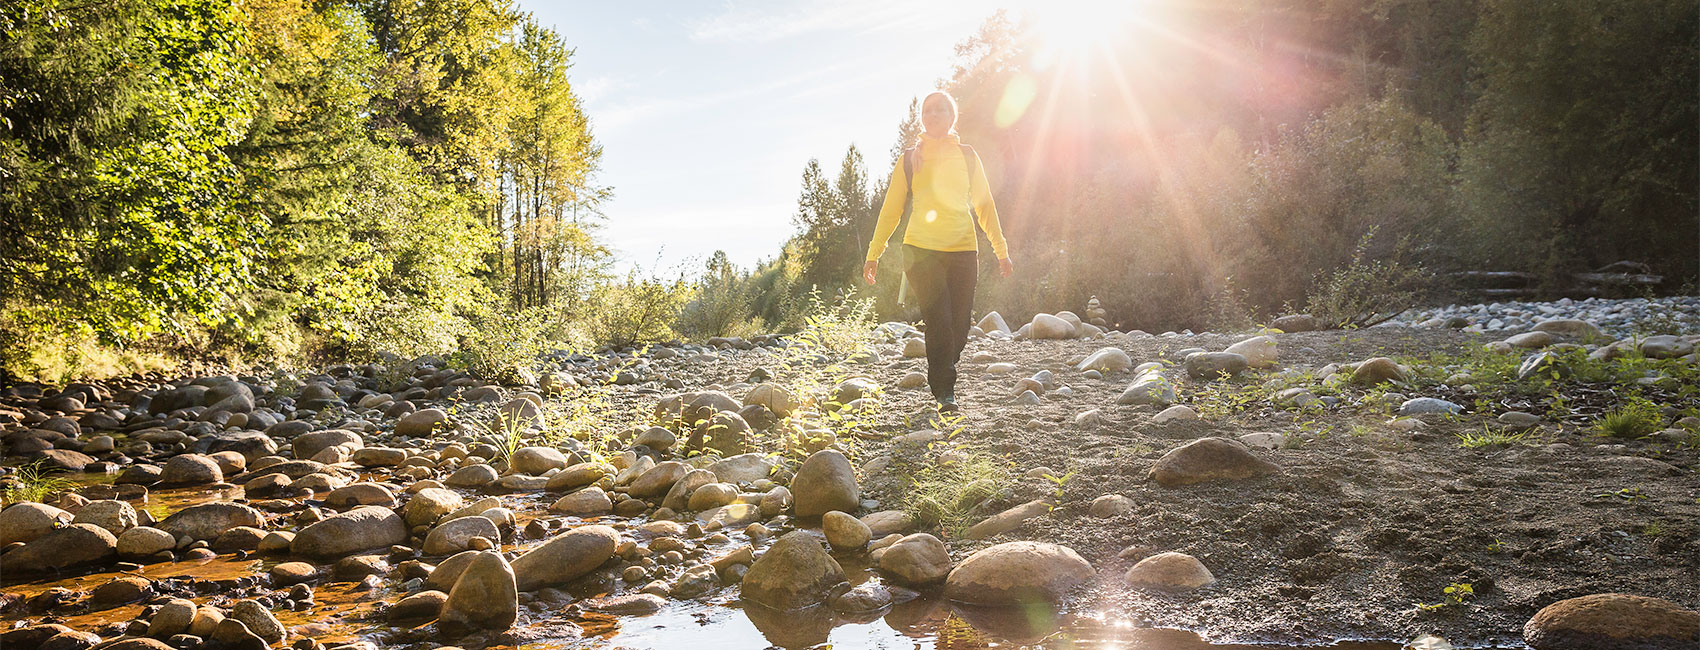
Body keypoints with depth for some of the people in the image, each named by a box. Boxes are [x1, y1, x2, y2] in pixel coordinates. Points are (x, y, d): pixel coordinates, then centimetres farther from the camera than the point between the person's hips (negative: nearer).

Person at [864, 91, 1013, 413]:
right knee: (938, 322, -12)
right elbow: (891, 208, 9)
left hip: (963, 250, 2)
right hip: (921, 250, -2)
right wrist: (873, 253, 5)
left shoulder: (967, 155, 12)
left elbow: (984, 205, 14)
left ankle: (941, 377, 25)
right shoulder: (910, 159, 9)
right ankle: (944, 390, -3)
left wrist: (1001, 249, 10)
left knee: (960, 325, 1)